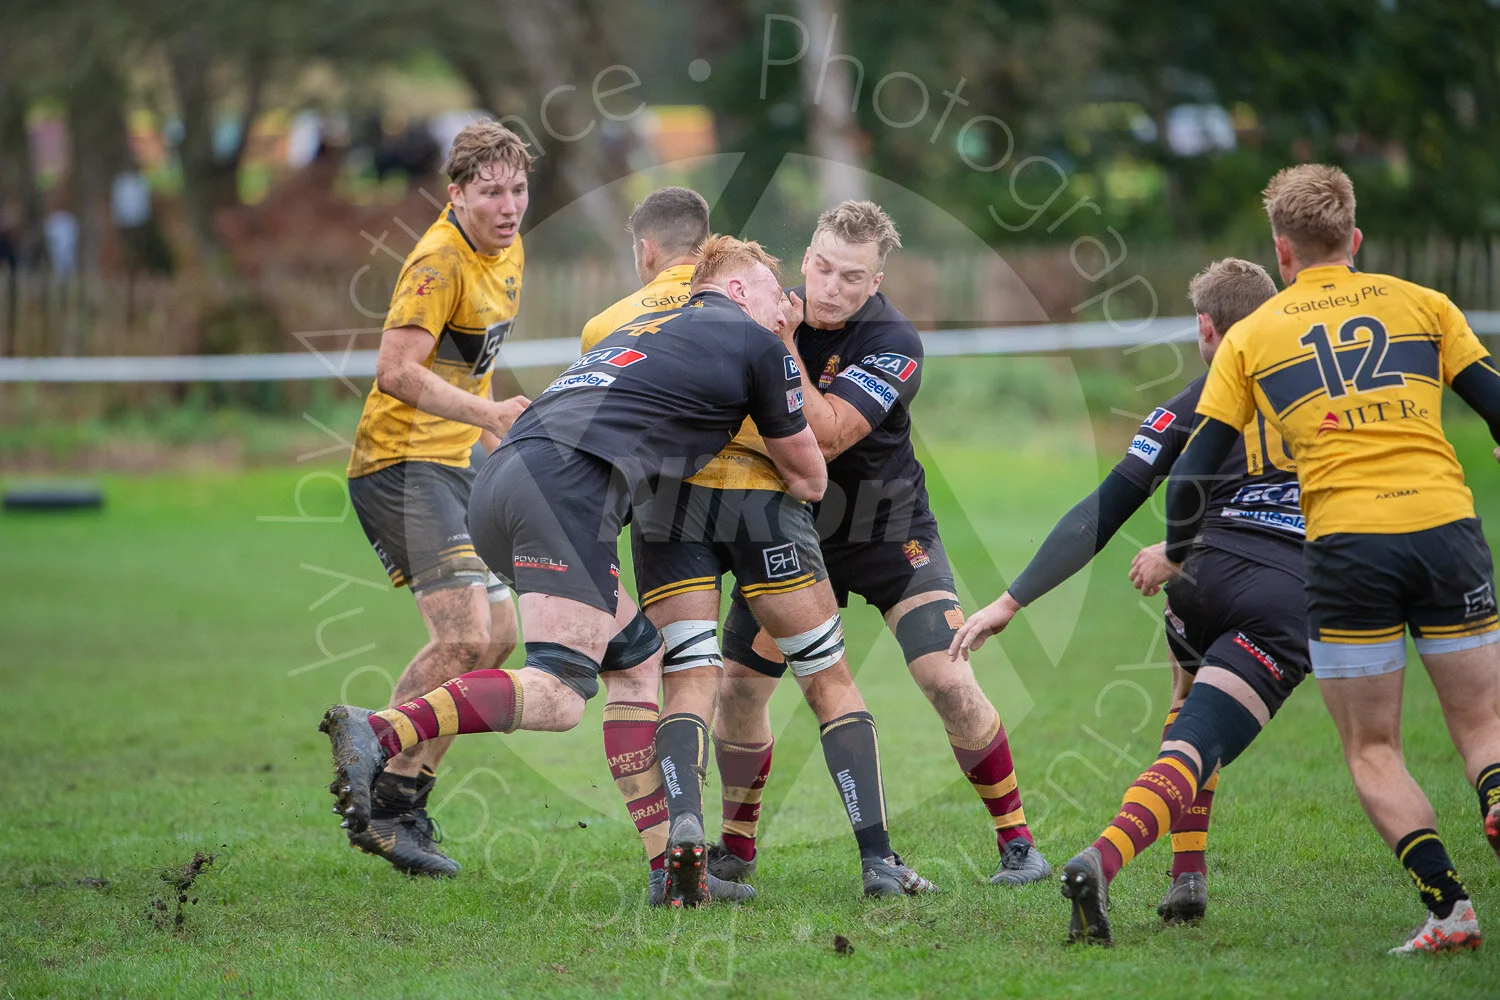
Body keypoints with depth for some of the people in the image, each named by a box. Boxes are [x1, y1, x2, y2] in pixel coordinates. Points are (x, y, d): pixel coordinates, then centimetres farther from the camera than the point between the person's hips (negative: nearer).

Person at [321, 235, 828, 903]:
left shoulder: (643, 329, 35)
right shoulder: (755, 343, 15)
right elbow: (808, 478, 23)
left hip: (499, 477, 9)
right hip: (571, 481, -9)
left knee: (640, 657, 17)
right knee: (558, 692, -19)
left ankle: (673, 858, 12)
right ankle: (377, 734, -38)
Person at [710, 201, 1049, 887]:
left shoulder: (894, 345, -23)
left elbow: (825, 436, -33)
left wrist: (782, 345, -35)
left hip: (888, 534, -4)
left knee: (947, 680, -16)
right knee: (738, 685, -2)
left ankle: (1017, 842, -3)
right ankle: (734, 847, 18)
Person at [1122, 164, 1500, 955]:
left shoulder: (1251, 336, 12)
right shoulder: (1423, 305, 13)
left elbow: (1191, 476, 12)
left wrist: (1174, 556, 27)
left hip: (1346, 545, -1)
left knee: (1372, 750, 9)